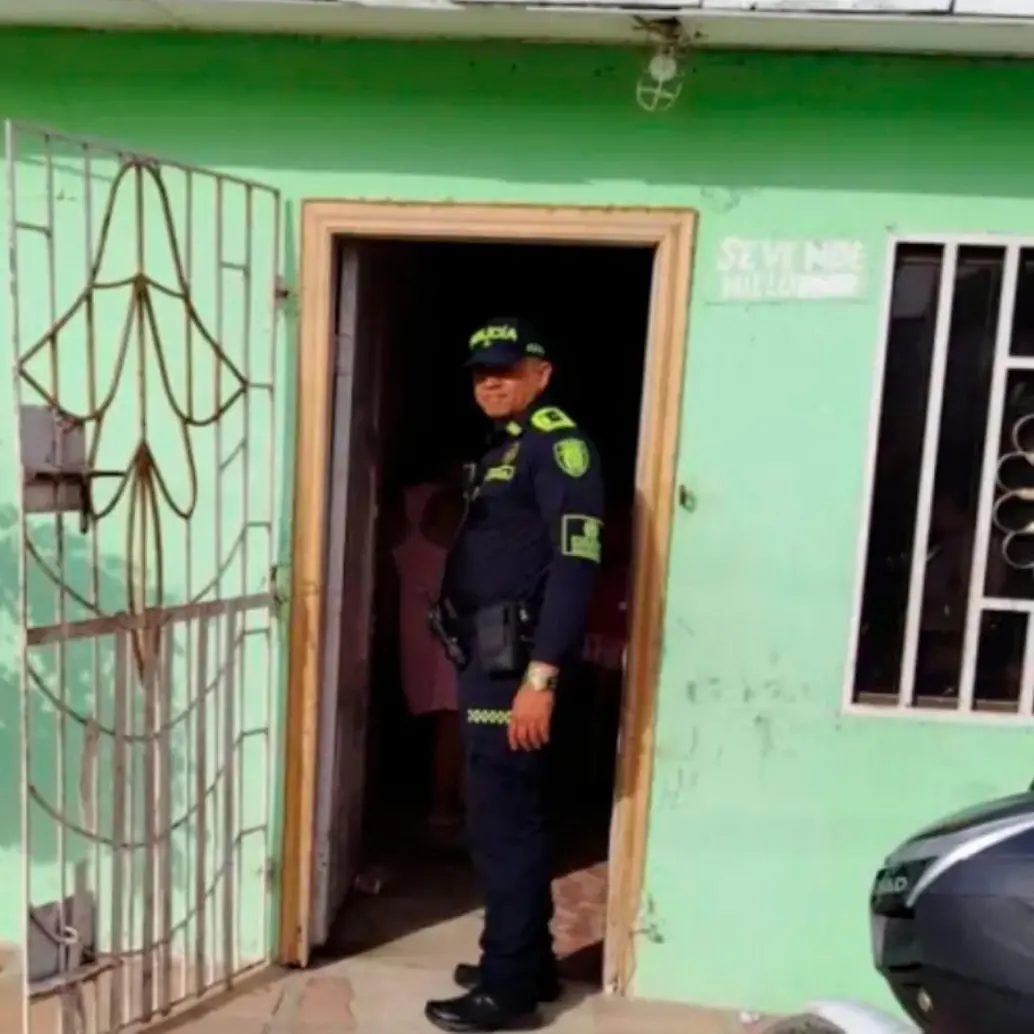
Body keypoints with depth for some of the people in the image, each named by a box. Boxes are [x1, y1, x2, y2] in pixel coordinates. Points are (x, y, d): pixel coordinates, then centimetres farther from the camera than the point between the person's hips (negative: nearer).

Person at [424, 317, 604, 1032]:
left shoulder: (558, 444, -10)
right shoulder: (501, 451, 19)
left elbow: (575, 563, -20)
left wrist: (540, 677, -24)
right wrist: (484, 667, 13)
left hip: (515, 666, -10)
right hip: (488, 661, 10)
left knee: (505, 824, -2)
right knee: (503, 818, 16)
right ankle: (527, 962, 30)